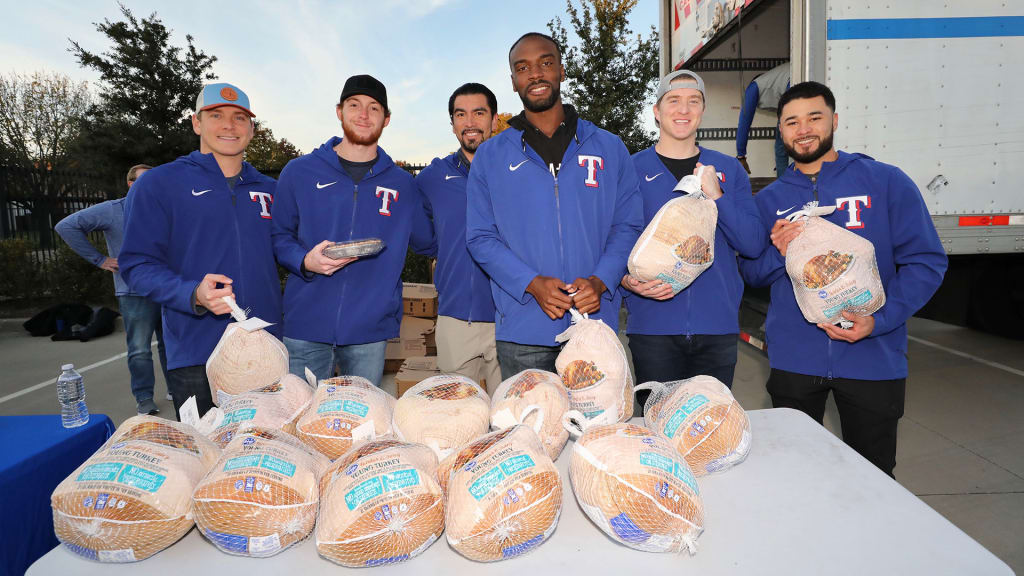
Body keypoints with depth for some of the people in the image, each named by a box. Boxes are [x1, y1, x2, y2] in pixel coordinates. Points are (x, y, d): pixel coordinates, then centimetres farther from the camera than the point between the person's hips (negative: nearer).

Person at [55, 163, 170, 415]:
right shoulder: (112, 211, -3)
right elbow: (67, 226, -5)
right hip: (135, 292, -4)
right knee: (139, 350, -1)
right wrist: (99, 260, -8)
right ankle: (144, 398, 9)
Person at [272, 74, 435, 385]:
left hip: (371, 331, 1)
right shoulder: (299, 172, 5)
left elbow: (428, 241, 17)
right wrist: (305, 261, -12)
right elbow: (279, 236, 7)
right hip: (306, 326, -1)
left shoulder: (402, 184, 9)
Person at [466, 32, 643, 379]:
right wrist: (532, 283, -14)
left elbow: (627, 226, 5)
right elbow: (481, 237, 1)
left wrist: (600, 281, -13)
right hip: (521, 330, 0)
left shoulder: (609, 148, 8)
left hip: (595, 323, 1)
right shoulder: (490, 156, 6)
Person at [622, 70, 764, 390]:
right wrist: (628, 279, -19)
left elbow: (754, 246, 2)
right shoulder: (632, 169, 3)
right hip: (653, 326, -2)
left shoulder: (728, 169, 9)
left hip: (718, 325, 2)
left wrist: (716, 196, -10)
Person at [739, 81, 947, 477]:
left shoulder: (886, 182, -2)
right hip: (793, 359, 2)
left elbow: (926, 261, -5)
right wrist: (778, 254, -15)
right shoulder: (768, 200, 6)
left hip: (872, 358, -1)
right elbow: (749, 273, 7)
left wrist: (879, 321, -18)